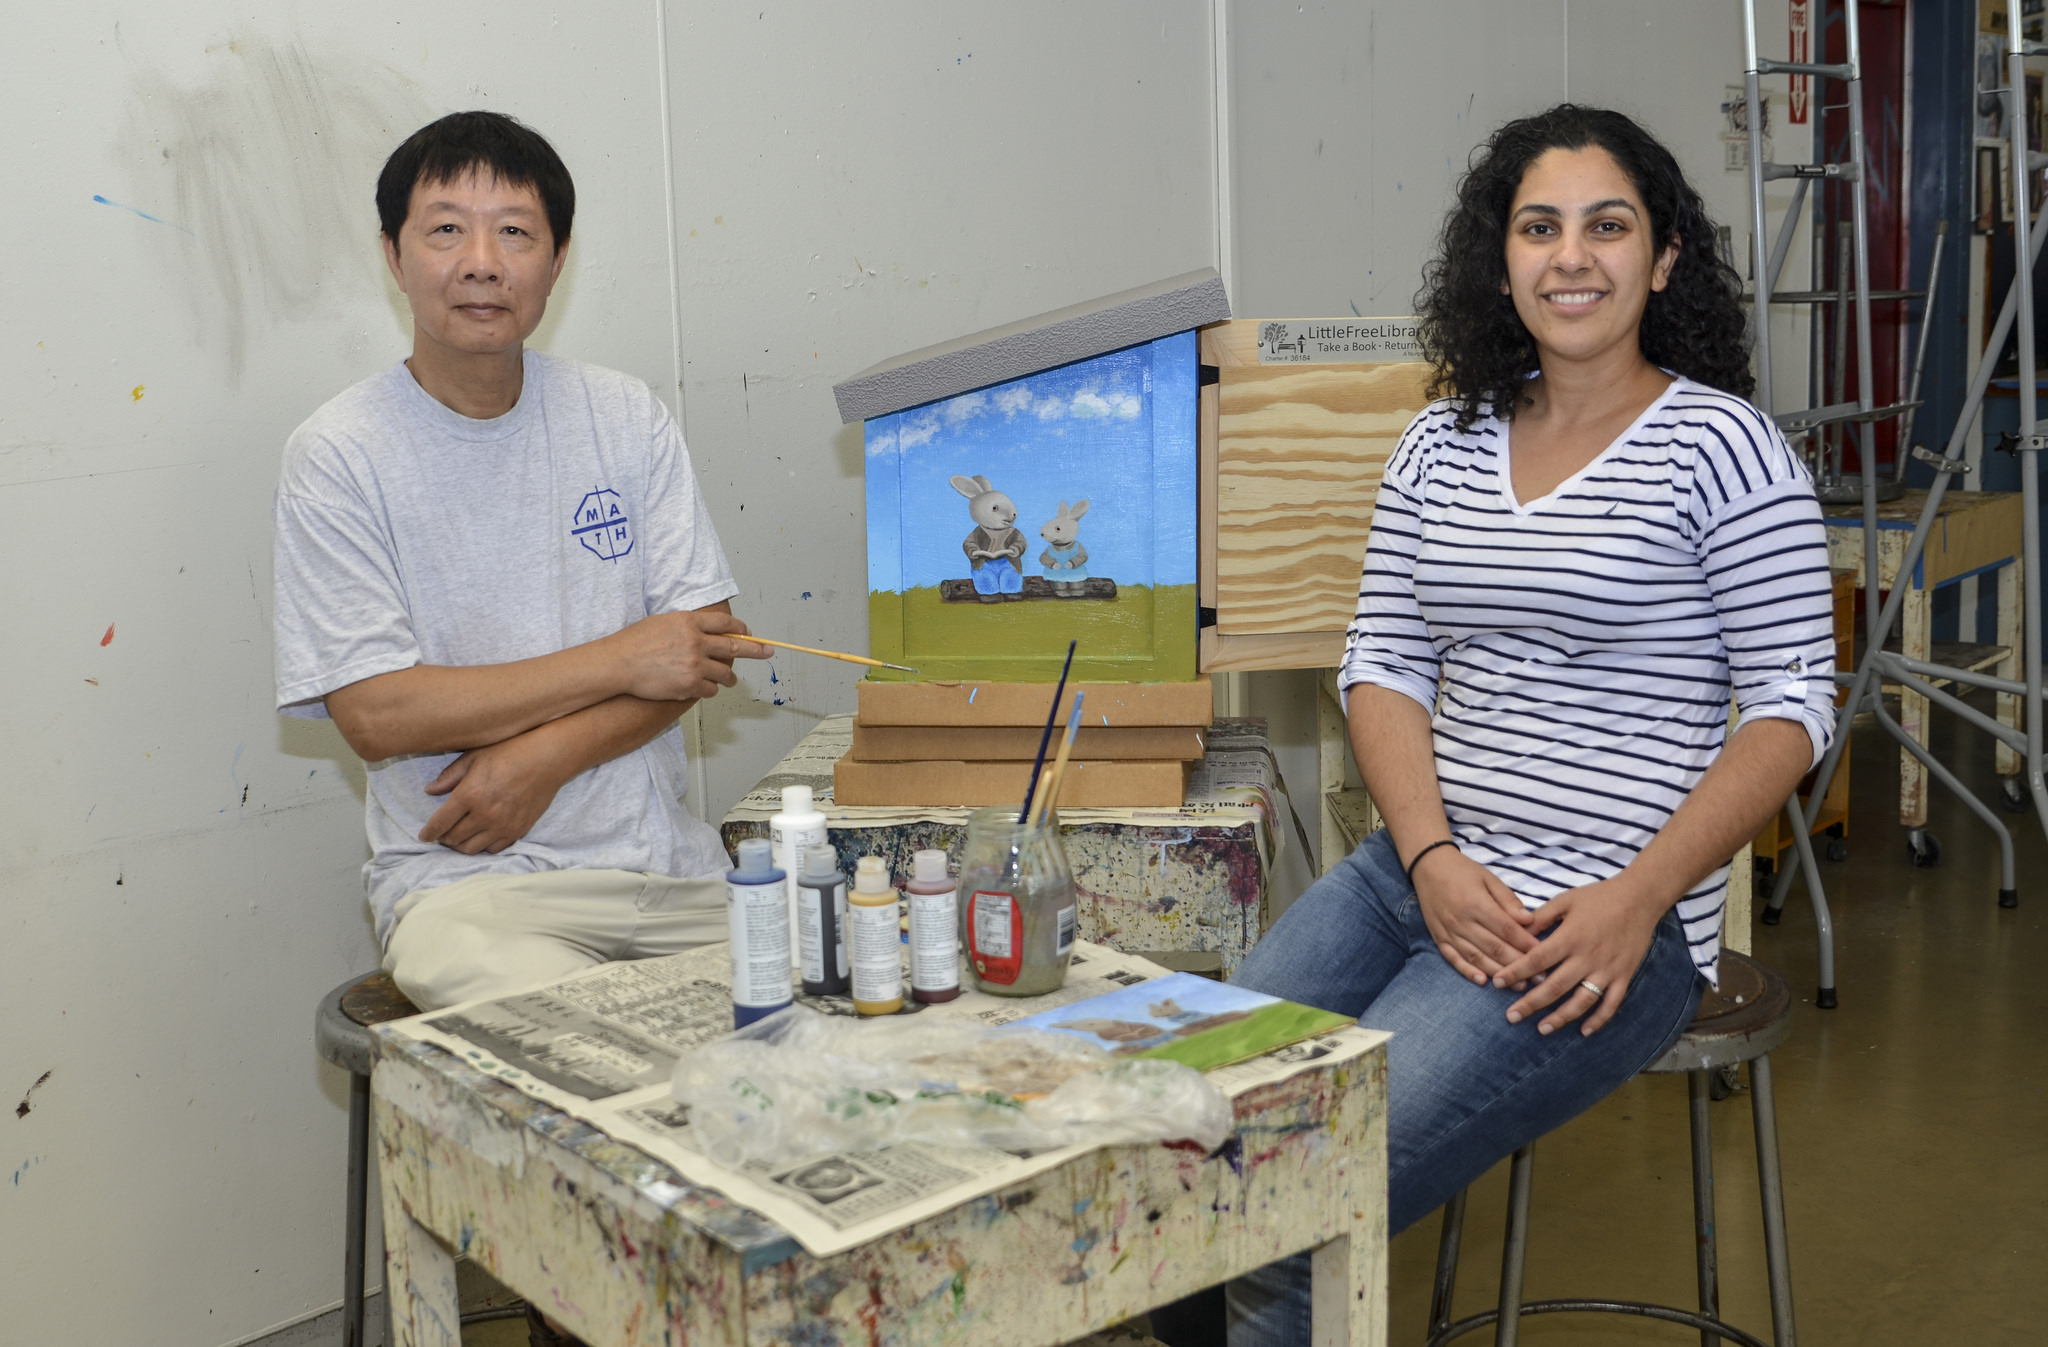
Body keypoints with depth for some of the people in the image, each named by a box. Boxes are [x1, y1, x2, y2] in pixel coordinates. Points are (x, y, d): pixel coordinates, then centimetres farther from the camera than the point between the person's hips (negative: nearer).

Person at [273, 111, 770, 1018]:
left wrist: (546, 755, -13)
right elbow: (375, 715, -11)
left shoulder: (627, 419, 7)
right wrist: (620, 661, -10)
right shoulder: (336, 458, -4)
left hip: (665, 862, 4)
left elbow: (703, 648, 3)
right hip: (466, 880, -4)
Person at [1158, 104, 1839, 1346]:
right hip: (1422, 871, 5)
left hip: (1609, 919, -5)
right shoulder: (1444, 444, 12)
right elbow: (1383, 663, 9)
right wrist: (1433, 860, -8)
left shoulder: (1719, 444, -4)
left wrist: (1637, 899, -16)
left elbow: (1794, 707, -6)